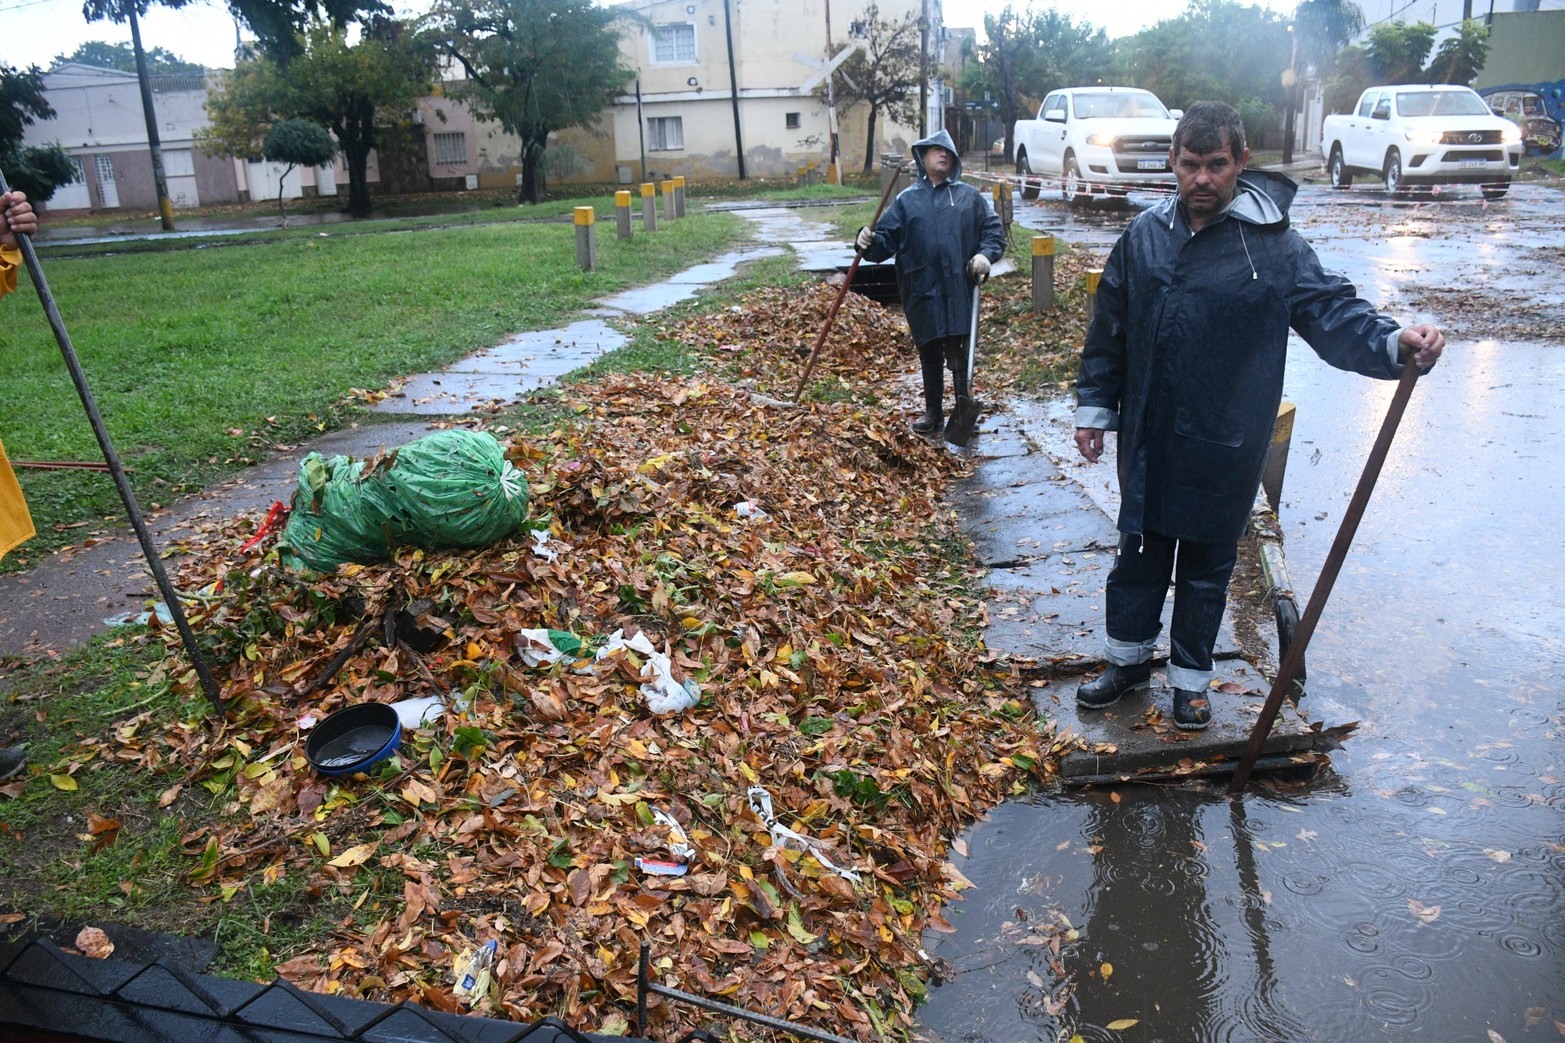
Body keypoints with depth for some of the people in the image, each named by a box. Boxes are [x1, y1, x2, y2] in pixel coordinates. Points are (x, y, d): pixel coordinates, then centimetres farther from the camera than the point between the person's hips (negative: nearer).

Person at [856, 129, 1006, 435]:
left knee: (959, 355, -4)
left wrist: (985, 254, -10)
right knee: (930, 355, 11)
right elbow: (887, 239, 5)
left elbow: (994, 229, 9)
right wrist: (869, 243, -17)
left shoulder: (970, 196, 11)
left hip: (959, 291, -1)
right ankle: (933, 412, 25)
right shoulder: (906, 200, 11)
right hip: (921, 292, 1)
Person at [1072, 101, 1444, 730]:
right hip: (1147, 442, 3)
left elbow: (1333, 312, -13)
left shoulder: (1274, 246, -8)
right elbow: (1108, 330, 8)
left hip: (1225, 449, -2)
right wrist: (1094, 408, 8)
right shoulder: (1144, 235, 2)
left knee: (1207, 568, 12)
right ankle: (1130, 660, 36)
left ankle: (1191, 679, 31)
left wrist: (1396, 343, -32)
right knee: (1138, 555, 16)